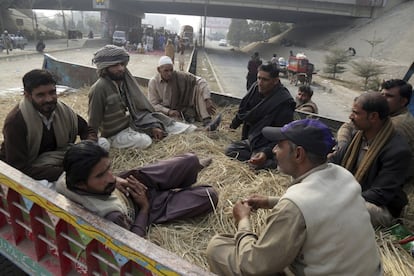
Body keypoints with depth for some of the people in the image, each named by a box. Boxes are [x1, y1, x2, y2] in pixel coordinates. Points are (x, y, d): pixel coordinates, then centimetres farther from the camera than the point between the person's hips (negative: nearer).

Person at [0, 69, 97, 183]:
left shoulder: (62, 109, -11)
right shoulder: (15, 121, -26)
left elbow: (87, 129, 2)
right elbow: (18, 168, -29)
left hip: (53, 163, 6)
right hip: (22, 175, -6)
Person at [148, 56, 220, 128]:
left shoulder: (180, 76, -9)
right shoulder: (153, 83, -6)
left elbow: (201, 81, -17)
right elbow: (153, 104, -7)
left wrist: (208, 100, -32)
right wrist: (168, 111, -25)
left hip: (186, 108, 1)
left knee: (199, 88, -20)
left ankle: (207, 122, -36)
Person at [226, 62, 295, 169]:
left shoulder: (284, 102, -24)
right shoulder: (256, 88, -3)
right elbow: (243, 110, 15)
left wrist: (266, 153, -34)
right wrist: (233, 126, 25)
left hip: (268, 145, -8)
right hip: (252, 140, 8)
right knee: (230, 150, 0)